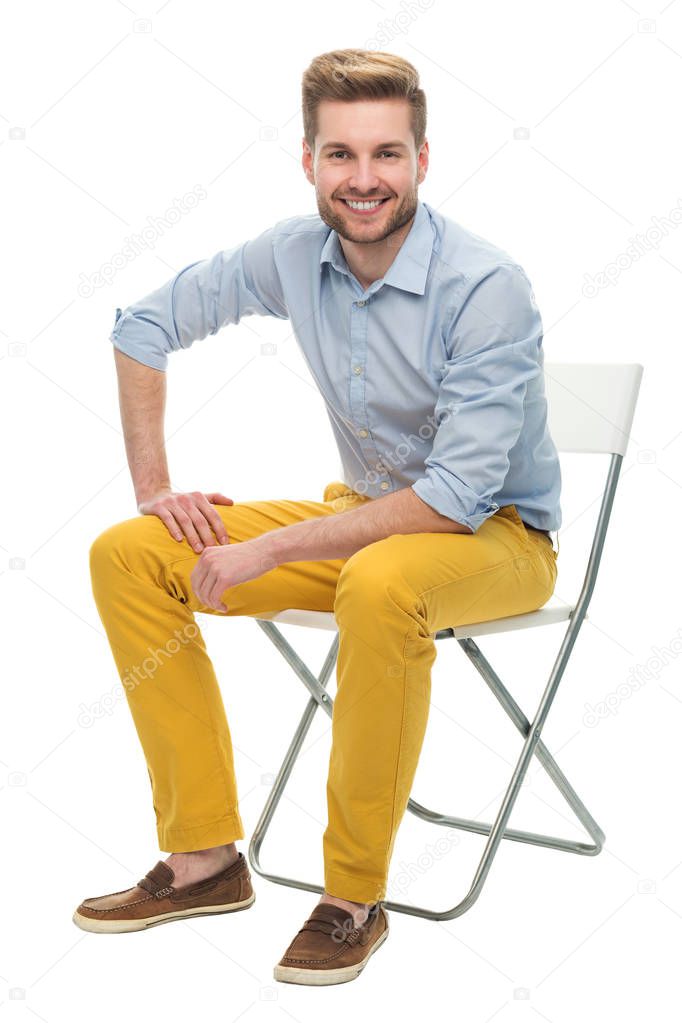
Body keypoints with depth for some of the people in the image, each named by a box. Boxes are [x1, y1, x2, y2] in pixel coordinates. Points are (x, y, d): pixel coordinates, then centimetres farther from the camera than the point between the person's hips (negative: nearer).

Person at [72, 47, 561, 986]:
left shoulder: (487, 288, -24)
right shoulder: (296, 255, -7)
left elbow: (459, 494, -29)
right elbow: (145, 324, 8)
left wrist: (269, 550, -29)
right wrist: (154, 488, -1)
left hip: (498, 535, -6)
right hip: (367, 515, 6)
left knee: (380, 585, -41)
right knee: (128, 556, -7)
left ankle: (355, 897, -21)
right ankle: (206, 858, -3)